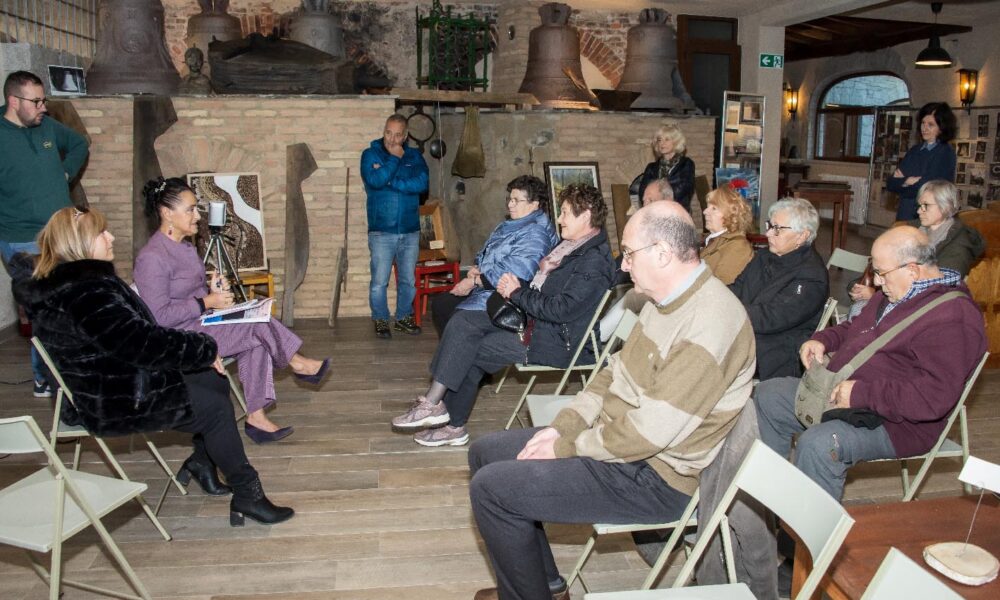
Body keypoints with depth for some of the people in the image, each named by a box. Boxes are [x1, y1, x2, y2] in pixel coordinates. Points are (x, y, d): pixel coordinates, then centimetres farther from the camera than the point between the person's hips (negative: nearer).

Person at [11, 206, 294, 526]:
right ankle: (247, 495, 3)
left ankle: (202, 461, 25)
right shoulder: (84, 292, -26)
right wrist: (206, 349, -17)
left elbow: (134, 332, 13)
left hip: (124, 378, 11)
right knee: (215, 408, -8)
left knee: (215, 383, 12)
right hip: (115, 401, -11)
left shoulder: (62, 281, 8)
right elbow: (142, 343, -29)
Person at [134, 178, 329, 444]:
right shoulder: (151, 257, -17)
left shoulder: (184, 247, 13)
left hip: (201, 323, 9)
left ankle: (256, 417, -12)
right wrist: (206, 302, -18)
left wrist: (213, 291, 1)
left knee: (256, 342, -13)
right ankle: (296, 362, 7)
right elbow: (159, 316, -22)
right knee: (259, 325, -18)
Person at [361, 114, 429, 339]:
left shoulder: (414, 156, 6)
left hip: (410, 230, 3)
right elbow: (374, 180, -20)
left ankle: (404, 317, 27)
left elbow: (422, 183, -11)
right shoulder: (370, 154, 0)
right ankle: (380, 320, 17)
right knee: (379, 281, 1)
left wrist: (390, 181, -16)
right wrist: (394, 158, -13)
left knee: (408, 280, 12)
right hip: (381, 232, -3)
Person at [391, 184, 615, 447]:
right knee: (462, 321, -3)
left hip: (558, 342, -10)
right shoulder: (572, 246, 13)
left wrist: (518, 293, -13)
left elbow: (560, 309, -24)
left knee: (468, 352, -14)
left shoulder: (594, 262, -19)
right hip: (532, 321, 10)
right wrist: (514, 285, 0)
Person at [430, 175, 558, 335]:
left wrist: (474, 281, -17)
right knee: (439, 303, 2)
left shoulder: (535, 234, -17)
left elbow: (515, 275, -24)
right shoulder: (509, 226, 15)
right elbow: (485, 256, 23)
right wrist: (476, 269, -2)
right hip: (483, 288, 10)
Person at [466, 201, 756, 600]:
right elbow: (616, 372, 12)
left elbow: (650, 432, -27)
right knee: (485, 452, 12)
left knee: (491, 488, -16)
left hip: (654, 476, -10)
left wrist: (565, 448, -15)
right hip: (613, 438, 10)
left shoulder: (710, 322, -27)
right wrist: (562, 427, 0)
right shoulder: (666, 301, 6)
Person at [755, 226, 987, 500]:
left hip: (893, 423, -10)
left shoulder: (954, 318, -22)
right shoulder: (896, 293, 12)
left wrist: (861, 394, -28)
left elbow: (934, 397, -30)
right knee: (768, 394, 9)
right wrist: (823, 340, 8)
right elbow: (857, 328, 29)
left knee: (817, 443, -35)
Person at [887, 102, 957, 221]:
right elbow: (891, 184, 4)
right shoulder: (914, 150, 10)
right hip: (905, 215, 5)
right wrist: (909, 181, -12)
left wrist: (902, 181, -2)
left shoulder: (946, 153, -5)